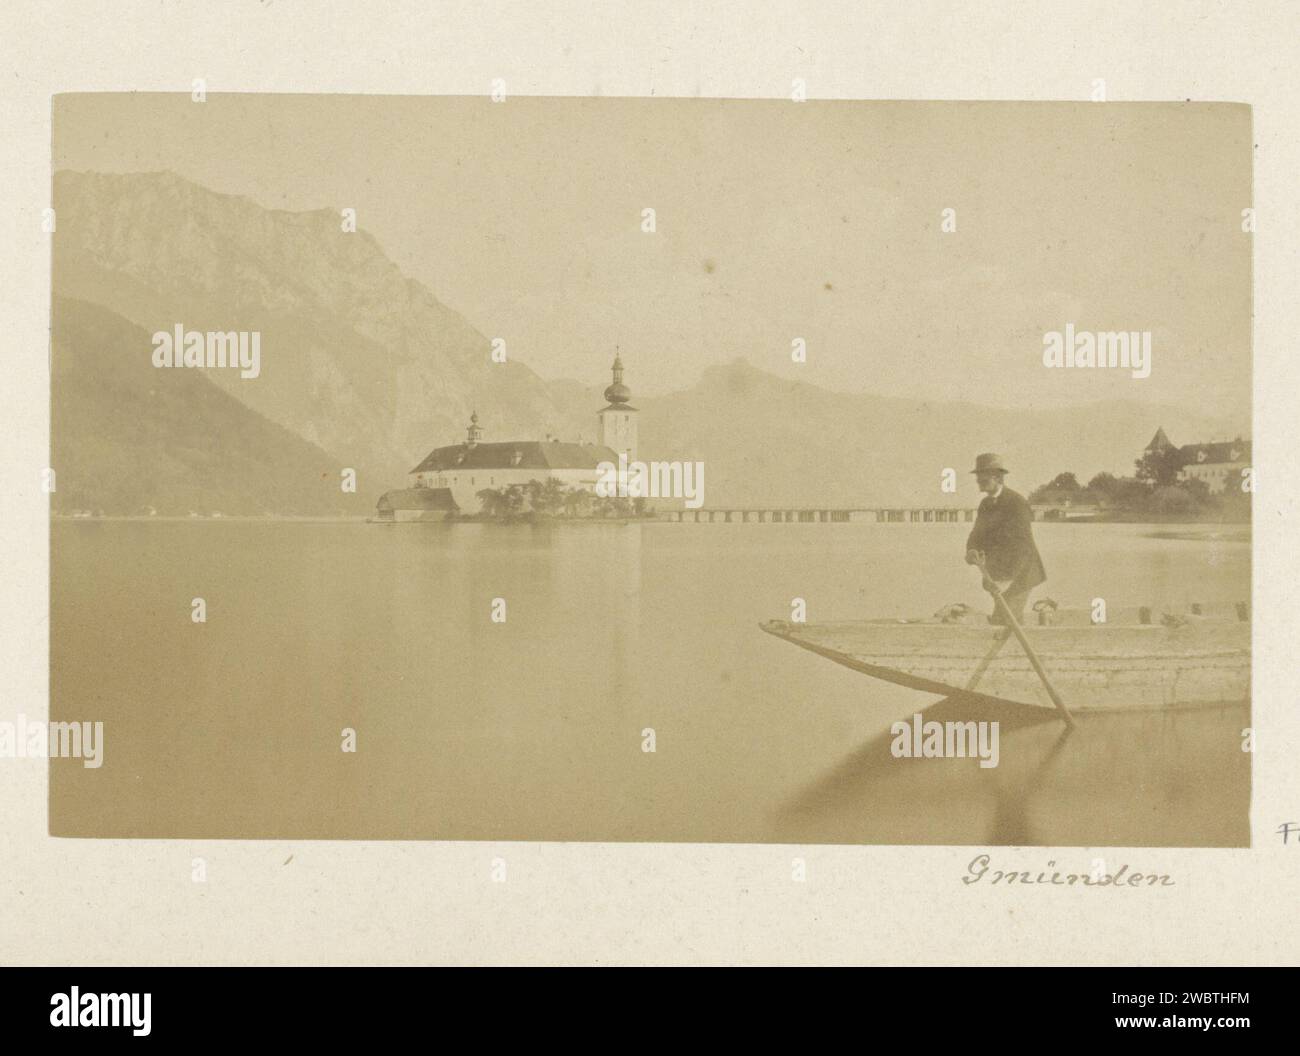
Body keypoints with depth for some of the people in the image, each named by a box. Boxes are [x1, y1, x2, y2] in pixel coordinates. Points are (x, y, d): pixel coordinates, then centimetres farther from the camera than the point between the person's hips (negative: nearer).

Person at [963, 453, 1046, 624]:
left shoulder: (1017, 503, -19)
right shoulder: (986, 504, 8)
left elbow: (1022, 546, -26)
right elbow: (977, 535, 4)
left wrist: (1007, 580, -35)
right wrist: (972, 551, -22)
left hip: (1018, 575, -8)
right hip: (998, 575, 8)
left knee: (999, 623, -14)